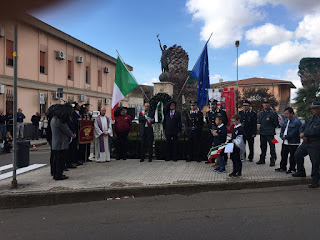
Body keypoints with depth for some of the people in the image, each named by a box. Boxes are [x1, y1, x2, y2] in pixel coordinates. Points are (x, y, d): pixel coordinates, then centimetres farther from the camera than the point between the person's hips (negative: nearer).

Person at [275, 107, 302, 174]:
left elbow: (294, 133, -20)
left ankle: (292, 169, 14)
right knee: (283, 155, 15)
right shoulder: (286, 120, 12)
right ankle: (282, 168, 27)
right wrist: (281, 134, 2)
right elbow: (283, 128, 19)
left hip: (293, 143, -8)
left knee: (292, 157, 3)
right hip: (285, 142, 8)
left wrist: (286, 137, -15)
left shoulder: (297, 121, -15)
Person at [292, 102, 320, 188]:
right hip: (306, 142, 8)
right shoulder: (310, 118, 13)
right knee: (297, 155, 14)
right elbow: (302, 127, 14)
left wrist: (304, 133, -17)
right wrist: (302, 135, -7)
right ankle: (301, 172, 33)